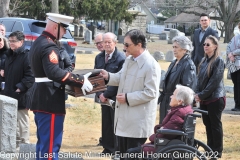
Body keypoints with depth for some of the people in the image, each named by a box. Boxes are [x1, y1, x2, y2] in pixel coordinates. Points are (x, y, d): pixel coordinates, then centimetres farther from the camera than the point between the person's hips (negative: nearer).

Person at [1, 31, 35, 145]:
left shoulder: (26, 56, -16)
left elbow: (30, 76, -21)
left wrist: (20, 87, -23)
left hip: (20, 96, -9)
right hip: (9, 94, 9)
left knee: (22, 121, -1)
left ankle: (24, 143, 7)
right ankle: (16, 141, 26)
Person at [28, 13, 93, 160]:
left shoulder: (39, 42, 15)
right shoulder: (49, 46, -17)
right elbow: (54, 72, -29)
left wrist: (78, 79, 9)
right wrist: (81, 81, -23)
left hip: (42, 99, 11)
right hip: (50, 101, -11)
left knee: (44, 143, 18)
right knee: (51, 145, -7)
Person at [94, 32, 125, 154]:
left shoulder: (121, 58, -13)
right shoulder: (99, 57, 9)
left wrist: (106, 94, -15)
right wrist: (99, 94, -3)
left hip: (115, 97, -6)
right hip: (103, 96, 6)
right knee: (106, 122, 9)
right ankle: (108, 148, 18)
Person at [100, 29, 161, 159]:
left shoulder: (151, 65, -20)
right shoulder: (129, 60, 9)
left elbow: (150, 93, -23)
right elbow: (121, 78, 17)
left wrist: (128, 97, -22)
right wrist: (108, 76, -3)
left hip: (138, 121, -9)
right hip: (124, 117, 9)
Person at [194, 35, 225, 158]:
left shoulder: (218, 61, -12)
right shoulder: (204, 60, 10)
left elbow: (214, 81, -17)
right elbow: (200, 79, 12)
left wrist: (202, 95, -16)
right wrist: (197, 93, -2)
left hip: (215, 99, -7)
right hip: (204, 99, 7)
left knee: (215, 125, 1)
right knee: (207, 124, 12)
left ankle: (217, 152, 10)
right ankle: (210, 149, 22)